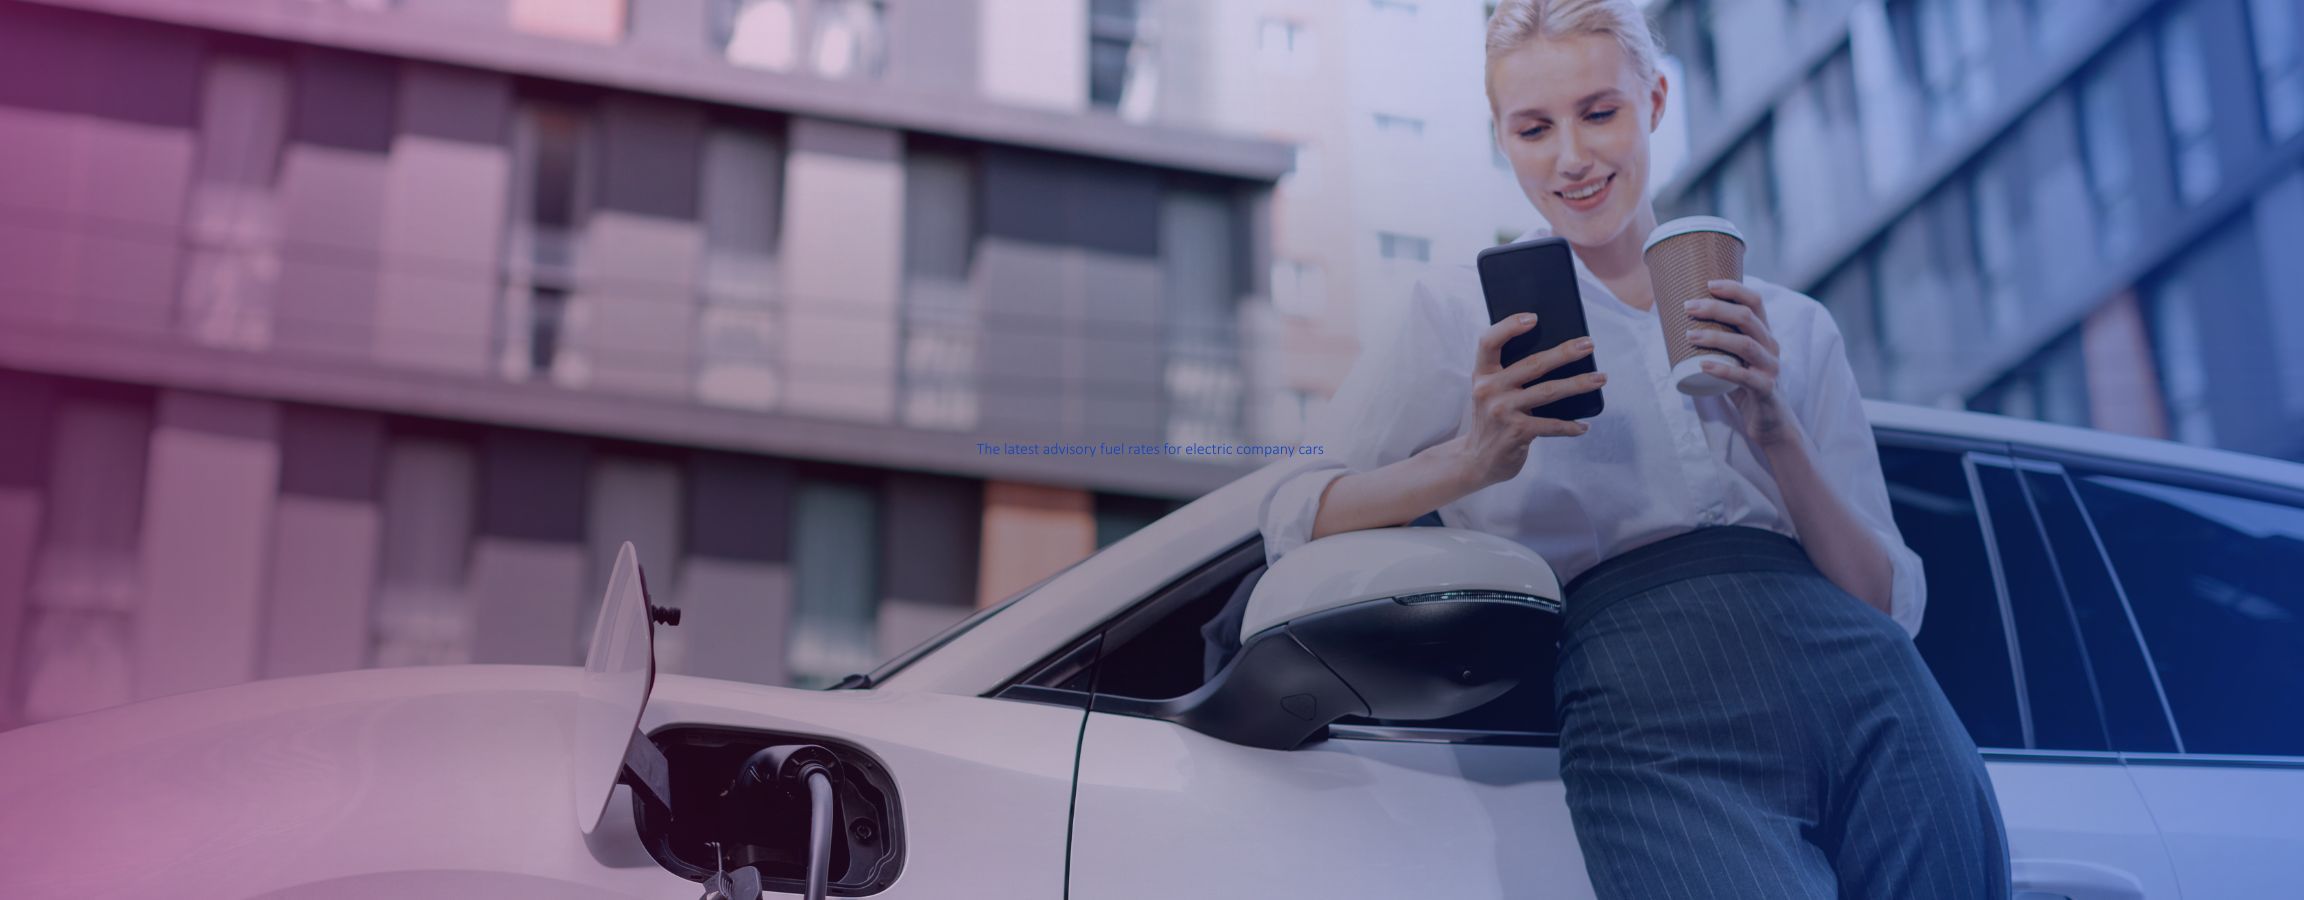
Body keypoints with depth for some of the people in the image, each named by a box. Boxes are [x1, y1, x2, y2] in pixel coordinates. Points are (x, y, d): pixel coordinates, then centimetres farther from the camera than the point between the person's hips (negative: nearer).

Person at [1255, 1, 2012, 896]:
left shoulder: (1792, 326, 20)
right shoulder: (1464, 310, 14)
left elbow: (1895, 605, 13)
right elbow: (1292, 519, 5)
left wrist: (1775, 431, -3)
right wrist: (1468, 463, -12)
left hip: (1866, 687, 4)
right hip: (1654, 714, -3)